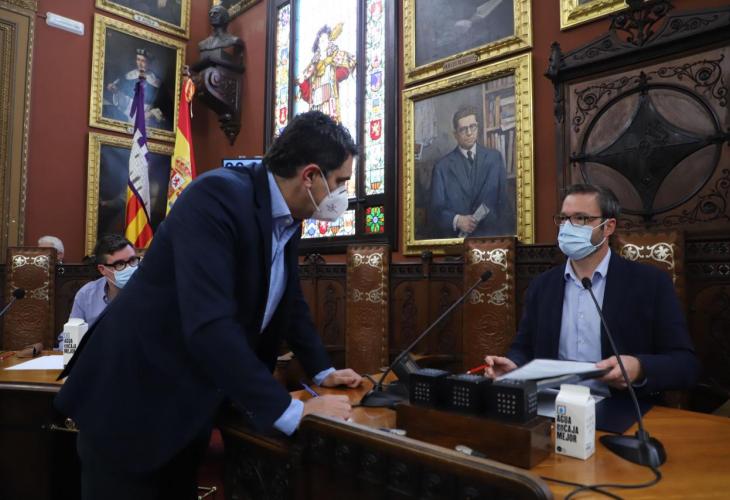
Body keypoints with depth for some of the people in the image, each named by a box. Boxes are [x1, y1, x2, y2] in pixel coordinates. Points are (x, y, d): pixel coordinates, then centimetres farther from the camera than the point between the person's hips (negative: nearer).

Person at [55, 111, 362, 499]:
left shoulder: (287, 219, 1)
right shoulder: (218, 195, -26)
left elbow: (291, 302, 15)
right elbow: (209, 324, -36)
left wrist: (322, 370, 13)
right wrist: (291, 412, -32)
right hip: (133, 398, -8)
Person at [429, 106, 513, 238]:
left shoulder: (494, 158, 8)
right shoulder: (442, 167, 1)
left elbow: (504, 201, 8)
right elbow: (436, 209, 1)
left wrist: (508, 233, 2)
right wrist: (457, 220, -15)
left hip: (491, 235, 1)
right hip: (456, 237, -1)